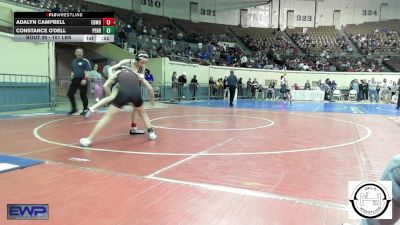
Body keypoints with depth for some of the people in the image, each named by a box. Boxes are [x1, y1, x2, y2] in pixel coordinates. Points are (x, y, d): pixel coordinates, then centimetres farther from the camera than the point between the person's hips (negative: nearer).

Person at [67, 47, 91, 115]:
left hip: (82, 80, -6)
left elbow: (87, 71, -11)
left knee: (83, 95, -2)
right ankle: (74, 108, 14)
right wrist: (72, 77, 15)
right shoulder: (73, 61, 15)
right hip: (74, 80, 6)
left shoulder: (85, 61, -4)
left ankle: (85, 109, 12)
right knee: (70, 94, 2)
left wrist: (85, 79, -22)